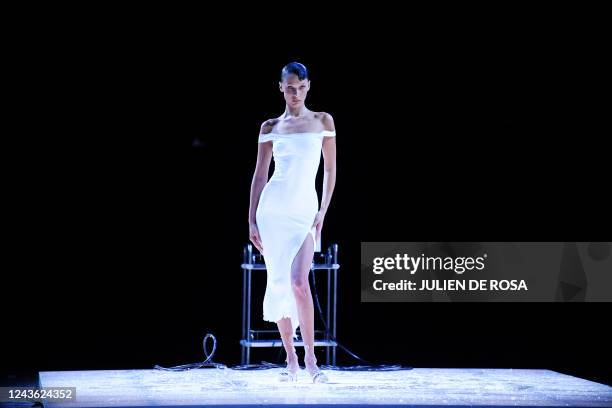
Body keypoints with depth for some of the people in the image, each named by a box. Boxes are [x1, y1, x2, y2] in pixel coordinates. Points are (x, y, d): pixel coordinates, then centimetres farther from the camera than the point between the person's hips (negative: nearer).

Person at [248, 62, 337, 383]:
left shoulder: (322, 121, 6)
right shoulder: (270, 127, 7)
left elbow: (330, 170, 8)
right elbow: (260, 175, 8)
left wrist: (323, 212, 0)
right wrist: (251, 220, 3)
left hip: (305, 210, -1)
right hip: (273, 208, 1)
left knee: (299, 282, -16)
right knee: (278, 283, 3)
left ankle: (310, 359, -9)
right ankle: (290, 359, 12)